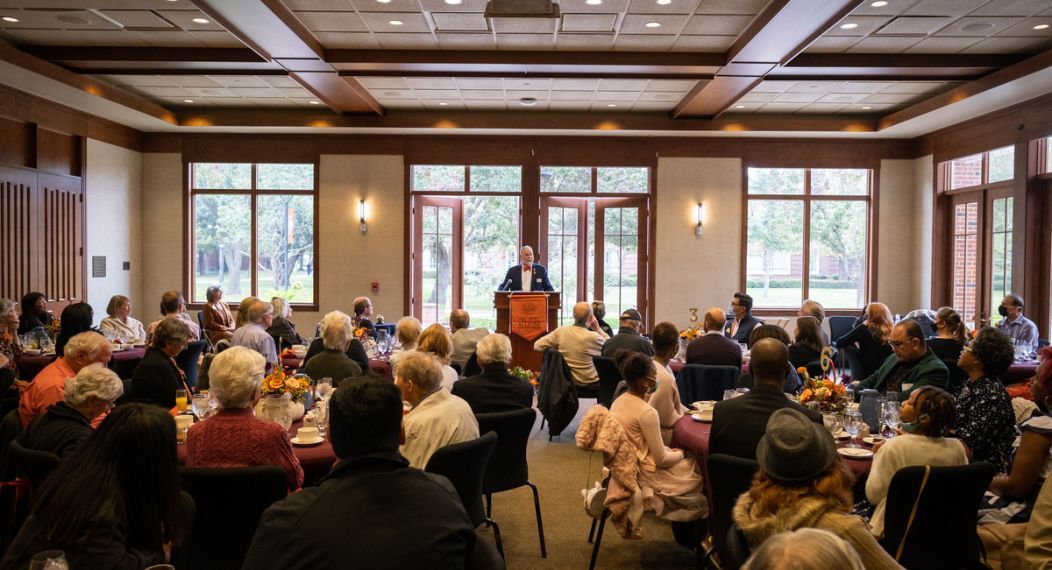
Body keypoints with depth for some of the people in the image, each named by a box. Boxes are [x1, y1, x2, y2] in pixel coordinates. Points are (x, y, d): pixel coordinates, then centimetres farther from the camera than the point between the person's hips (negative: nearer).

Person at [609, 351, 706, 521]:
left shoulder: (618, 402, -1)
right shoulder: (647, 412, -26)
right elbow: (662, 460, -20)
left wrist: (669, 451, 7)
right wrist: (680, 454, -1)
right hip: (644, 475, -8)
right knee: (699, 467, 11)